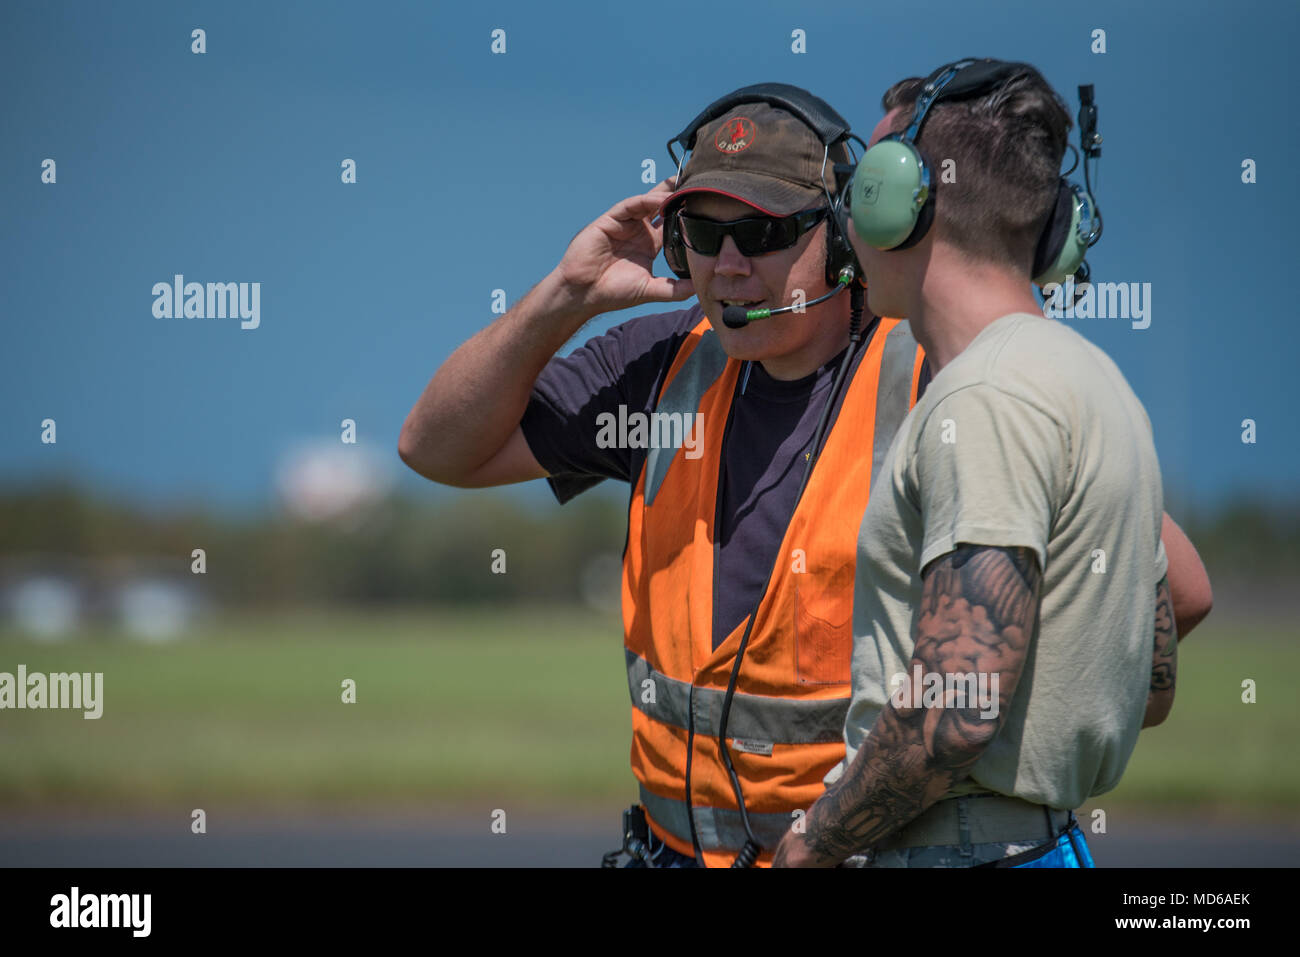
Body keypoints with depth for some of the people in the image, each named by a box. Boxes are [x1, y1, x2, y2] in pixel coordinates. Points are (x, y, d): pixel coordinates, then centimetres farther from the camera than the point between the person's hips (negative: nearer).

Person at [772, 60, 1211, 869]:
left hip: (959, 850, -10)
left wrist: (814, 845, -10)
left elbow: (959, 712, -23)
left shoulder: (990, 397, -15)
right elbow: (1151, 688, 22)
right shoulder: (1097, 377, 16)